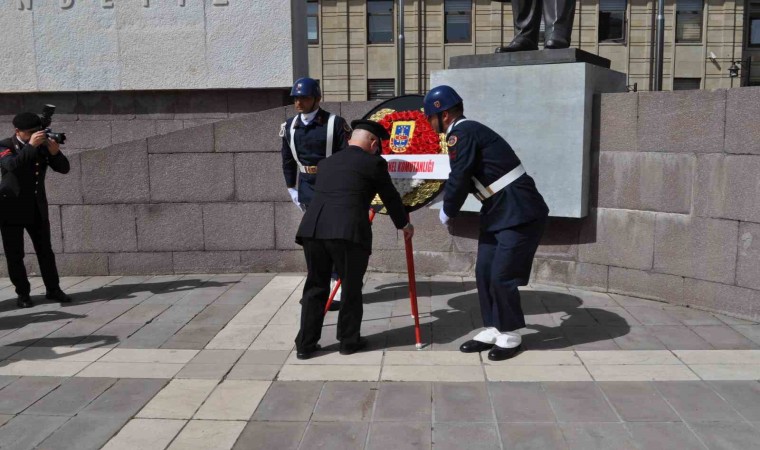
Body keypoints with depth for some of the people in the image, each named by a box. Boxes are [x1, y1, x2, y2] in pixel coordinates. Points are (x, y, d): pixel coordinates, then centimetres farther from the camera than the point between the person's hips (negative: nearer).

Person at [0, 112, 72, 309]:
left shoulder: (42, 145, 2)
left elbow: (64, 168, -3)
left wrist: (55, 152, -21)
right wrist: (30, 145, -32)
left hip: (37, 208, 3)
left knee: (45, 251, 8)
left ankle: (53, 289, 16)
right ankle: (22, 294, 10)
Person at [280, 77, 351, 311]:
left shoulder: (335, 123, -11)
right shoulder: (290, 126, 5)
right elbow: (287, 159, 14)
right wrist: (291, 187, 12)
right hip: (306, 185, 5)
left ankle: (339, 288, 6)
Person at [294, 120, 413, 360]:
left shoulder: (326, 162, 25)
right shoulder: (373, 162, 9)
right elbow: (390, 197, 18)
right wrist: (404, 224, 35)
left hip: (312, 229, 5)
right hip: (348, 232, -5)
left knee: (315, 287, 15)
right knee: (351, 288, 12)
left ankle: (305, 344, 19)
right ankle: (349, 341, 24)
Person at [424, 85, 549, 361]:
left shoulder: (462, 133, -16)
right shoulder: (467, 132, 14)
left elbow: (459, 180, -17)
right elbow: (467, 179, 19)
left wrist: (447, 213, -2)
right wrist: (450, 207, 13)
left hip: (520, 213, -10)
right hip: (497, 213, 10)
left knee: (502, 276, -5)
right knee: (484, 272, 10)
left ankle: (510, 337, 12)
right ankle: (493, 330, 22)